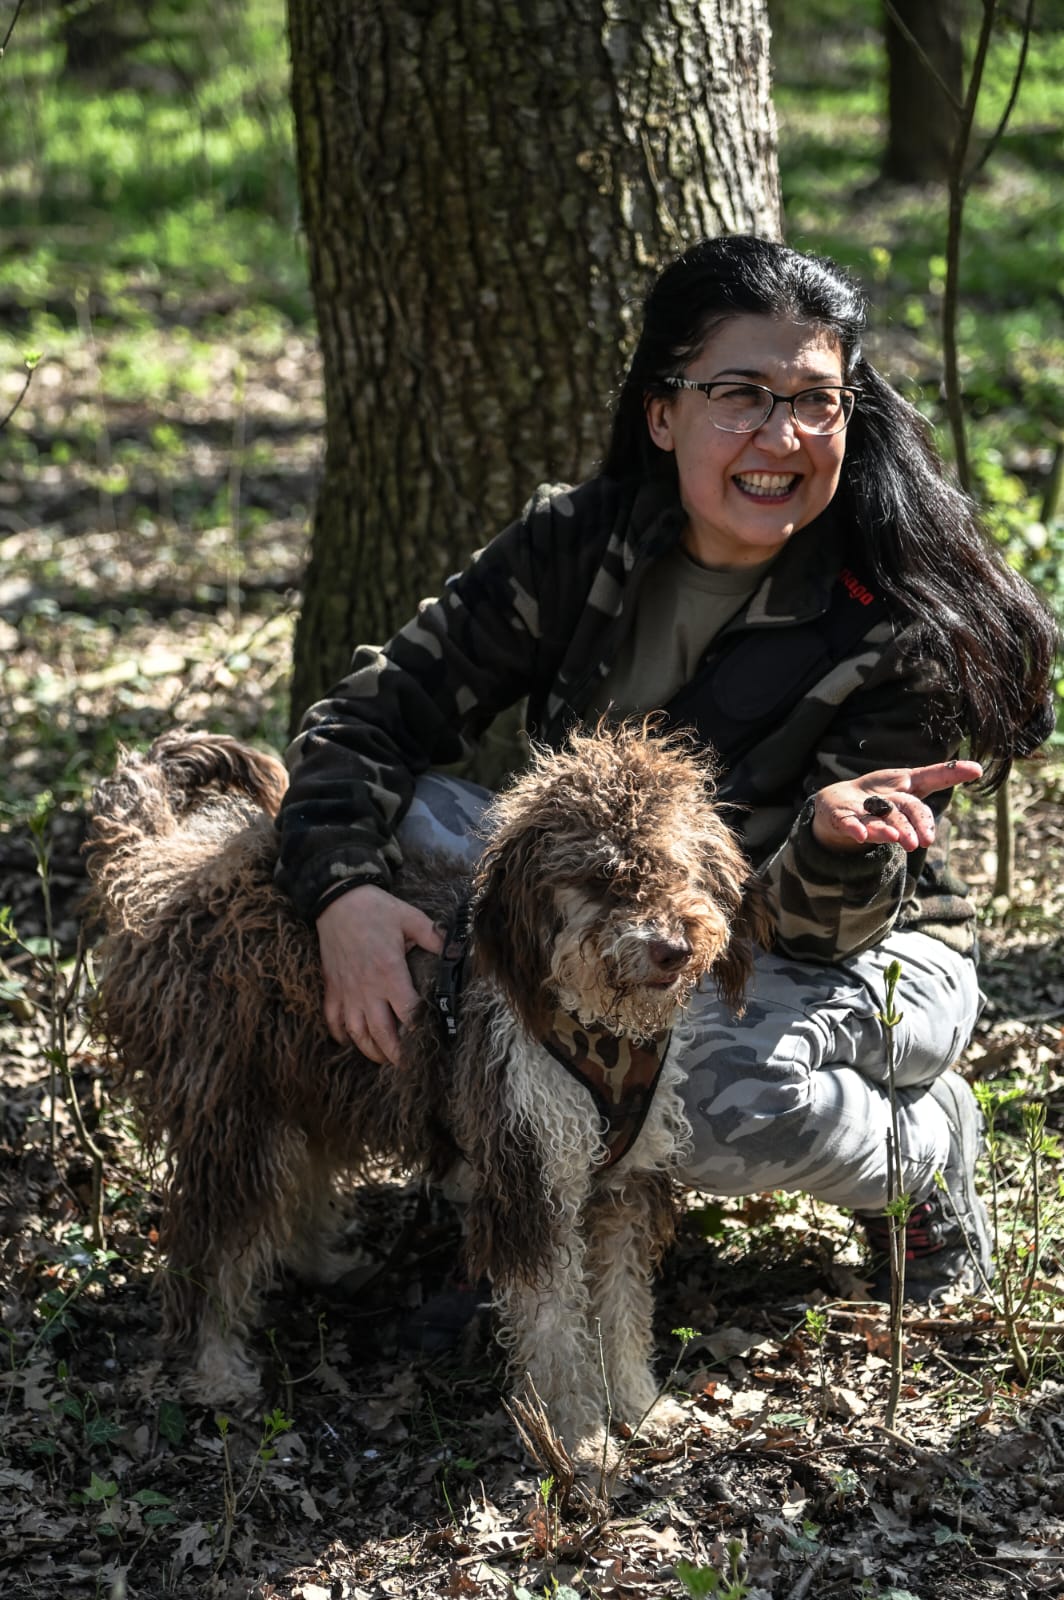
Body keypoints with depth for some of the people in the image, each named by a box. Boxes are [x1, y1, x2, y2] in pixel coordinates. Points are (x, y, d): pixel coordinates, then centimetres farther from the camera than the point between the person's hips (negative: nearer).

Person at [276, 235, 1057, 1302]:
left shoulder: (905, 629, -23)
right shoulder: (578, 545, -14)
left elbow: (817, 925, -24)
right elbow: (376, 710, -16)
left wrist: (837, 837, -48)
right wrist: (342, 891, -35)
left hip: (866, 949, -4)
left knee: (722, 1092, -39)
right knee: (397, 809, -19)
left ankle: (930, 1152, -2)